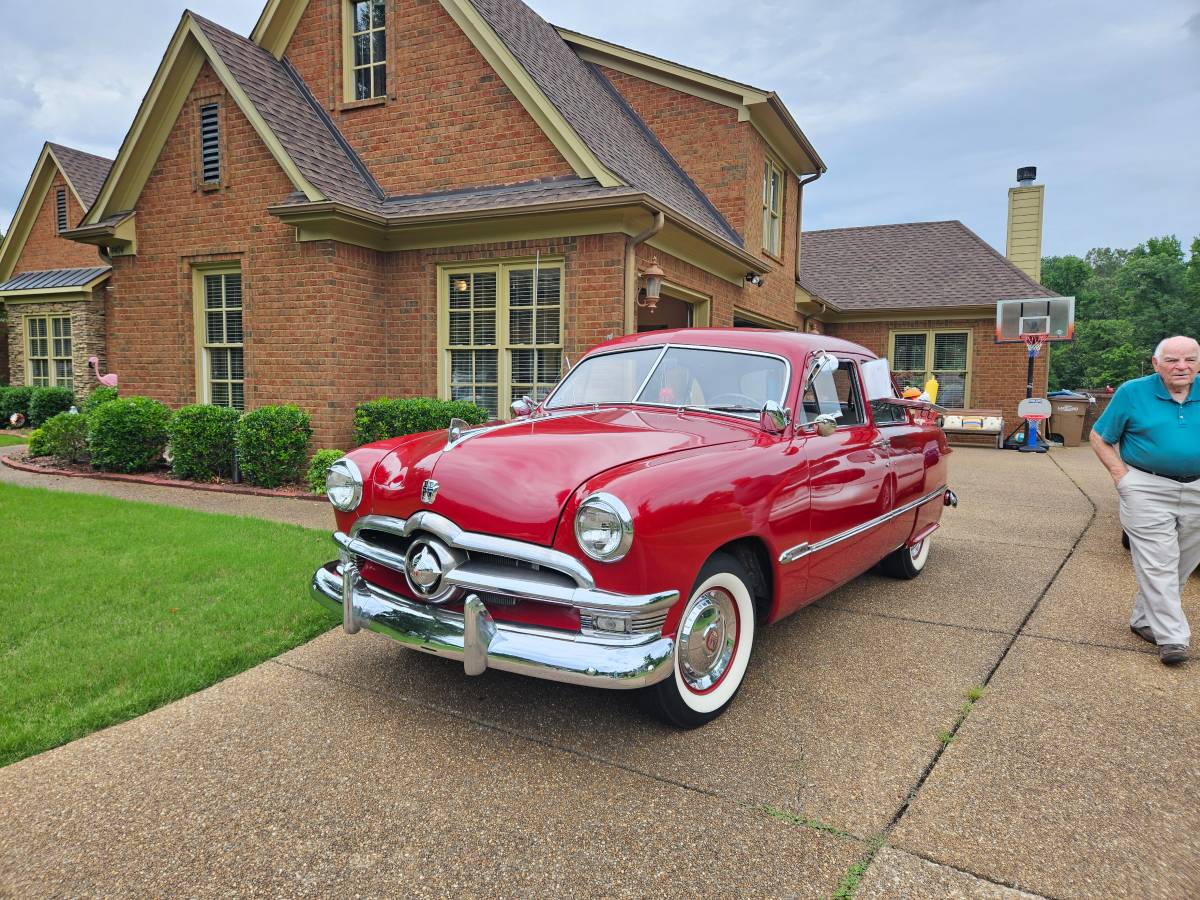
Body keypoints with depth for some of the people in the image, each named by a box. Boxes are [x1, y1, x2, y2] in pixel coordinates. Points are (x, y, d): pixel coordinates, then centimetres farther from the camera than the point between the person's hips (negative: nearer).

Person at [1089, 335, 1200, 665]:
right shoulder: (1132, 392, -4)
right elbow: (1099, 437, 2)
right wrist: (1121, 475, -9)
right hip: (1148, 490, -4)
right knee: (1158, 565, -6)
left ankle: (1144, 619, 26)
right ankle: (1171, 637, -1)